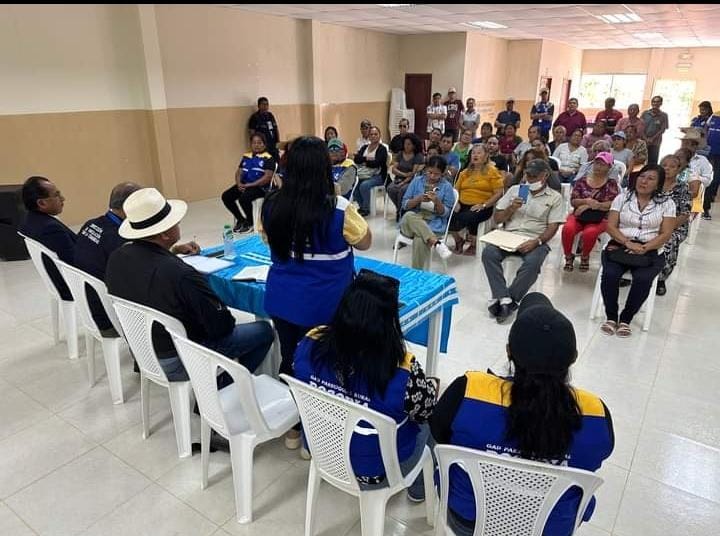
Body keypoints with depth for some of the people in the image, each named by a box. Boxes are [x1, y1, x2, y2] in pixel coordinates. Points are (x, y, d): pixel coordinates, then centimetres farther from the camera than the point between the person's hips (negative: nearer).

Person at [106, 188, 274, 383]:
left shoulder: (116, 258, -11)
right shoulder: (181, 275, -34)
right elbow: (222, 326, -23)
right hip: (178, 364, -8)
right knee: (264, 330, 4)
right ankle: (215, 387, 14)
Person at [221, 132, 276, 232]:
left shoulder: (268, 158, -4)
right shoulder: (246, 157, 16)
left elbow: (268, 176, -14)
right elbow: (238, 172, 15)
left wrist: (250, 185, -18)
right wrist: (239, 184, -9)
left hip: (260, 187, -7)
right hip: (244, 185, 7)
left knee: (244, 198, -33)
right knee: (226, 196, -12)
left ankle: (250, 222, -4)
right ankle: (241, 219, 9)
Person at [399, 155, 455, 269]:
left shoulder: (447, 187, 4)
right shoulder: (417, 181, 9)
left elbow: (445, 213, 2)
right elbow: (405, 205, 7)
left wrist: (437, 202, -16)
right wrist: (418, 199, -11)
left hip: (434, 224, -2)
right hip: (411, 221, 2)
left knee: (419, 240, -36)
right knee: (409, 216, -36)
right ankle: (437, 243, -40)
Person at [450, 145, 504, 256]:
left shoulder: (492, 171, 3)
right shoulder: (465, 172, 19)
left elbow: (499, 193, -5)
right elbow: (456, 190, 18)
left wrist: (483, 205, -14)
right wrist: (456, 203, -2)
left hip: (482, 208, -4)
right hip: (463, 205, 4)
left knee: (467, 217, -35)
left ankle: (473, 243, -4)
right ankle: (458, 240, 6)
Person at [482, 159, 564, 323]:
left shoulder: (555, 198, 8)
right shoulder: (514, 190, 15)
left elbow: (552, 227, -2)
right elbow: (497, 219, 14)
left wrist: (536, 241, -20)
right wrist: (511, 208, -6)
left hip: (535, 240, -2)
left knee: (532, 262, -35)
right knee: (488, 252, -29)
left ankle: (502, 299, -24)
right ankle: (505, 299, -30)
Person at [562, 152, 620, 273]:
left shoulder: (612, 184, 5)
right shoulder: (582, 180, 10)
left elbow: (612, 204, -8)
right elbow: (573, 201, 3)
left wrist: (587, 206, -15)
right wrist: (586, 201, -19)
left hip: (600, 218, -2)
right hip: (579, 215, 2)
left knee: (589, 232, -36)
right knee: (568, 228, -32)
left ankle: (585, 257, -5)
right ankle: (569, 256, -6)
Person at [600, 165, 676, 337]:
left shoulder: (666, 203, 6)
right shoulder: (622, 198, 7)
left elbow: (665, 234, -1)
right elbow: (611, 227, 0)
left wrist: (644, 248, -17)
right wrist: (628, 243, -16)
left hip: (650, 251, 0)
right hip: (620, 246, 1)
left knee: (642, 279, -30)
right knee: (610, 274, -29)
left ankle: (625, 319, -11)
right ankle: (611, 317, -10)